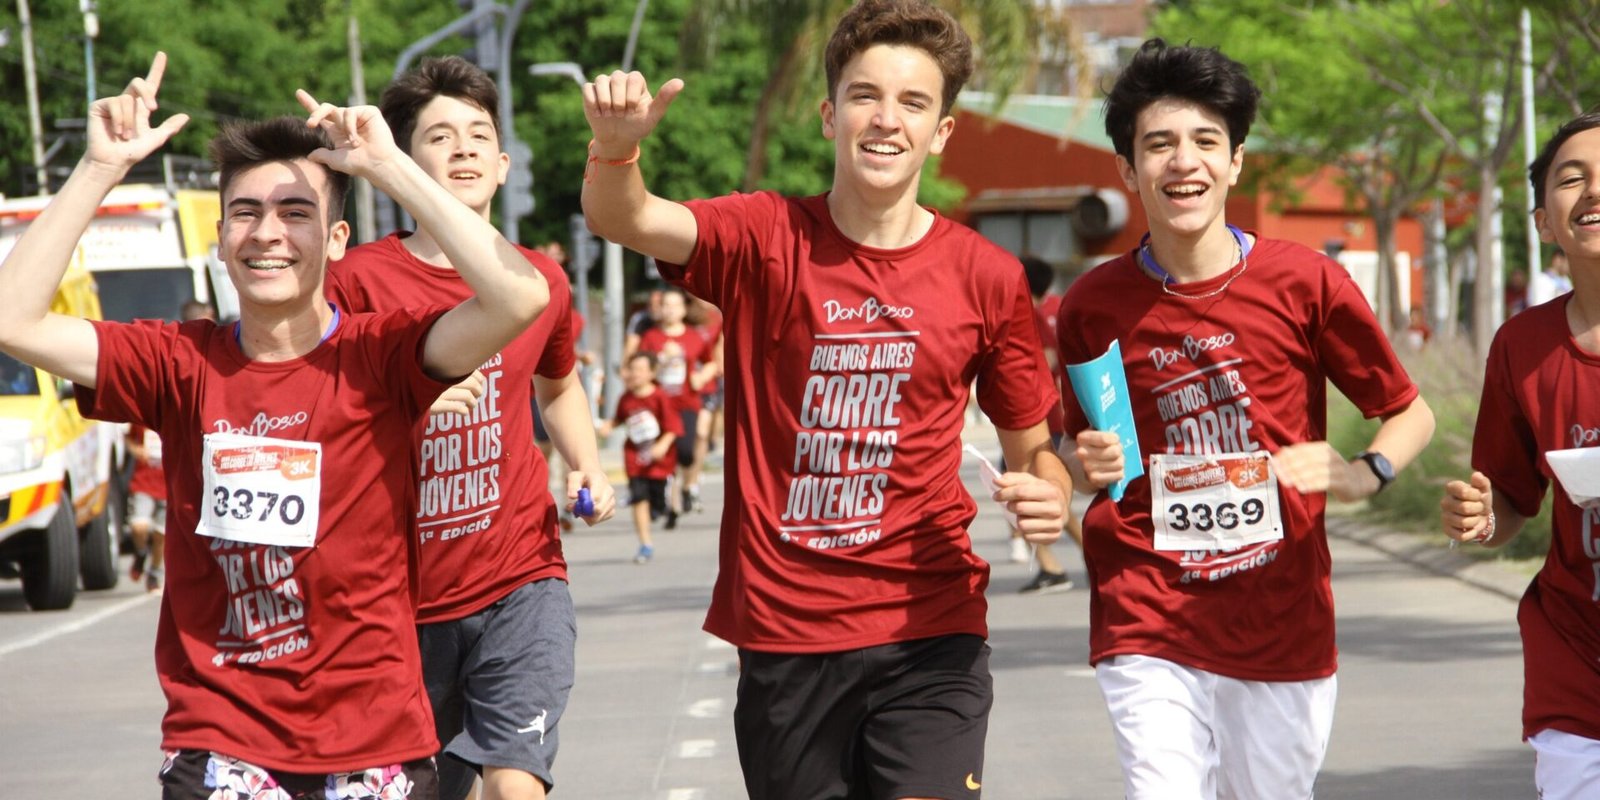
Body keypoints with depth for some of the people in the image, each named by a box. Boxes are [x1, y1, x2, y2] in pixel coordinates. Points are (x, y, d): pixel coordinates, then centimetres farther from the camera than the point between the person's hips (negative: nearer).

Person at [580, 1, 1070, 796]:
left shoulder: (988, 277, 1)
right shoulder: (766, 238, -2)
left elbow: (1031, 446, 11)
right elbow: (625, 221, -18)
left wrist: (1046, 494, -12)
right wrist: (615, 147, -40)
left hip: (929, 636, 0)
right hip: (783, 634, 0)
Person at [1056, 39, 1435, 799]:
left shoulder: (1307, 283, -3)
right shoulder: (1092, 305, 0)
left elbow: (1410, 413, 7)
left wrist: (1363, 473, -13)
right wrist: (1085, 468, -8)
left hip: (1284, 626, 1)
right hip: (1148, 628, -1)